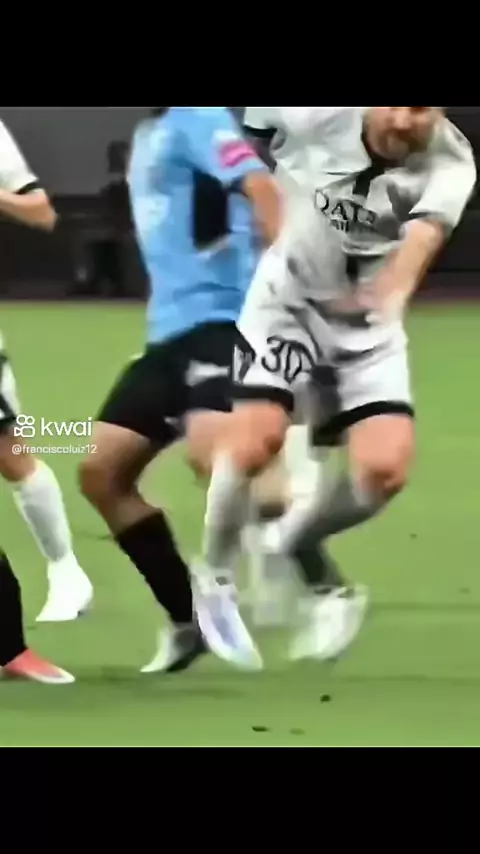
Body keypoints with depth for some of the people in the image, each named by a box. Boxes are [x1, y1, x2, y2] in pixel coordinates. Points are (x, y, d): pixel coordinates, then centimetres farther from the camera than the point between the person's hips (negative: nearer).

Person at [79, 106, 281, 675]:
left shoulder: (196, 117, -9)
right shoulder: (150, 133, 19)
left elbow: (260, 187, -24)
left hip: (221, 319, -10)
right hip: (173, 329, 10)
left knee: (212, 453, -32)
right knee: (101, 470, 6)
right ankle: (188, 621, 13)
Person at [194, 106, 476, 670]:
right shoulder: (330, 116, -20)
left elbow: (423, 235, -41)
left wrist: (394, 289, -61)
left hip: (370, 326, 1)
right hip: (289, 299, -1)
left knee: (384, 469, -14)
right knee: (257, 436, -20)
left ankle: (290, 543, 16)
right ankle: (215, 578, 4)